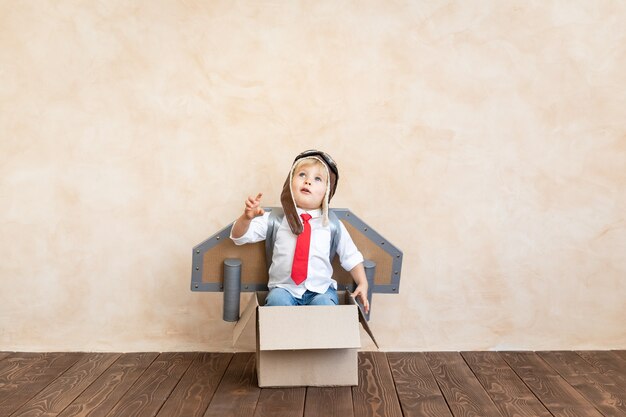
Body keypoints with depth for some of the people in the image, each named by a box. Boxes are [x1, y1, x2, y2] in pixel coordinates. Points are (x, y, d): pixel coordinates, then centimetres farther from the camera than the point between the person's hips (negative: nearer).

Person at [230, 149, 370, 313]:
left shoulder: (332, 224, 3)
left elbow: (351, 258, 12)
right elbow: (239, 236, -3)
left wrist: (363, 283, -1)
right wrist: (247, 217, -23)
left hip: (321, 290, 1)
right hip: (284, 289, 0)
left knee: (324, 304, -29)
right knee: (277, 299, -31)